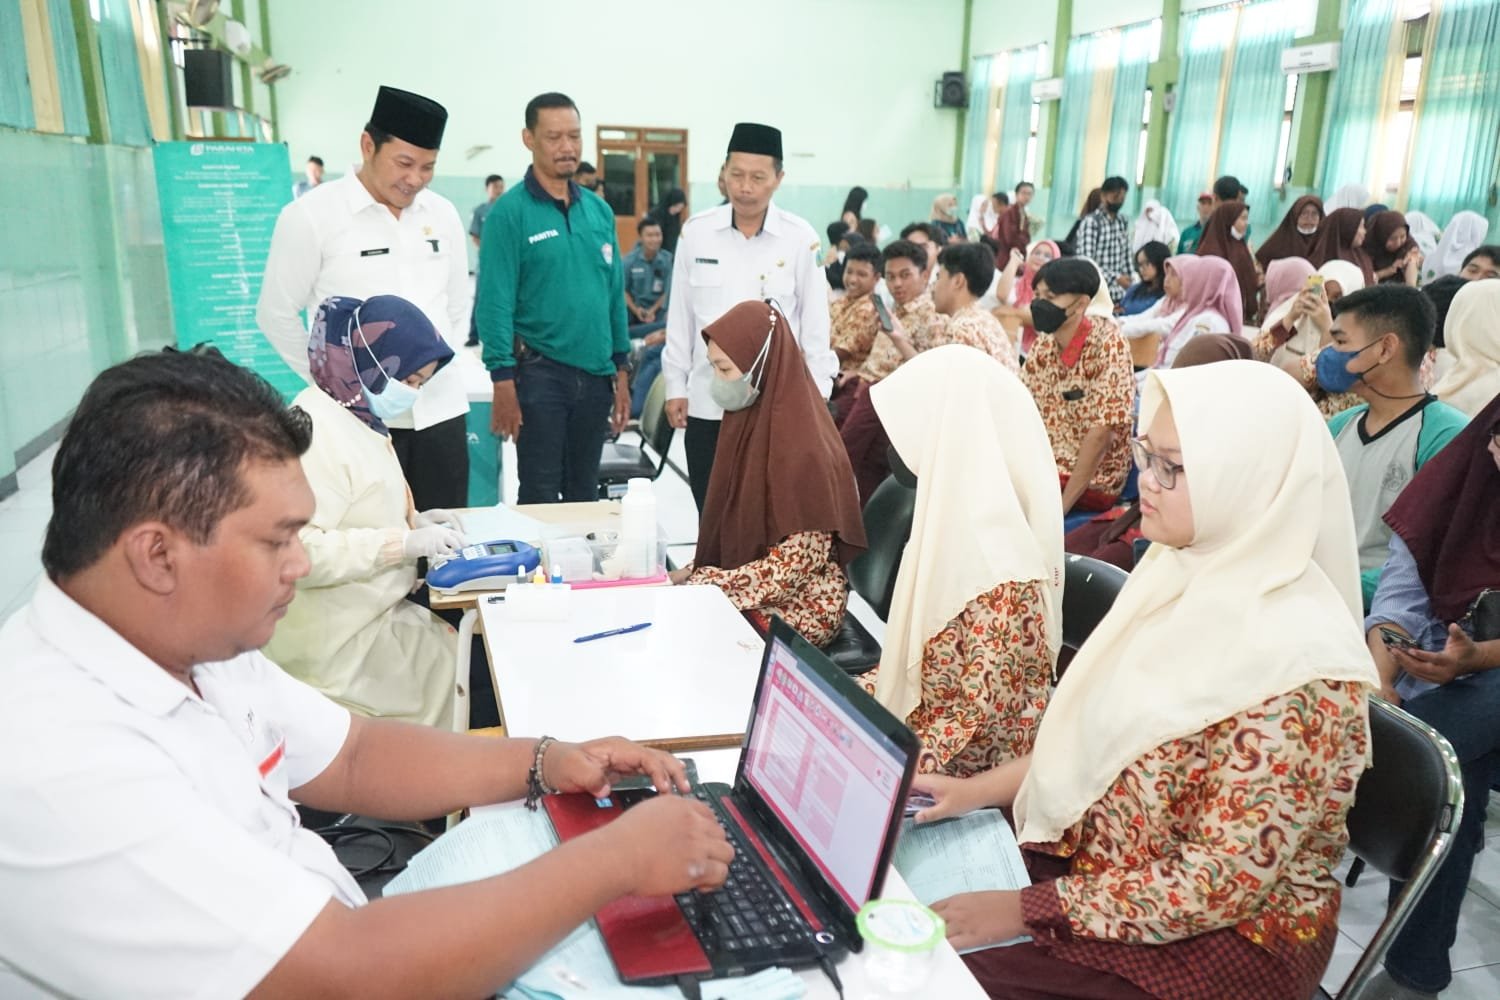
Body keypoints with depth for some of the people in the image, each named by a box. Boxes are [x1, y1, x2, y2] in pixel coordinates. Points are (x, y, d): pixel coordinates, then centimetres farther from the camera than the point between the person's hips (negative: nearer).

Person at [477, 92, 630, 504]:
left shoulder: (599, 210, 9)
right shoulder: (510, 212, -7)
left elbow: (615, 292, 12)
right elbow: (495, 303, -10)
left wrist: (622, 370, 9)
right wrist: (503, 381, -16)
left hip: (596, 374, 5)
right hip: (539, 372, -5)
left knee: (585, 493, 16)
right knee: (539, 497, 4)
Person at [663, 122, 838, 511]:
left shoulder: (800, 238, -5)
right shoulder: (696, 232, 0)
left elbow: (816, 324, 0)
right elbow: (680, 316, 6)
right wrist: (675, 384, 5)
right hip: (707, 403, 2)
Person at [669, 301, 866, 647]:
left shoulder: (802, 447, -24)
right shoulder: (751, 418, 0)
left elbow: (797, 564, -22)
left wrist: (700, 584, -19)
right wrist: (695, 572, -3)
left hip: (801, 607, -7)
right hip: (749, 583, 7)